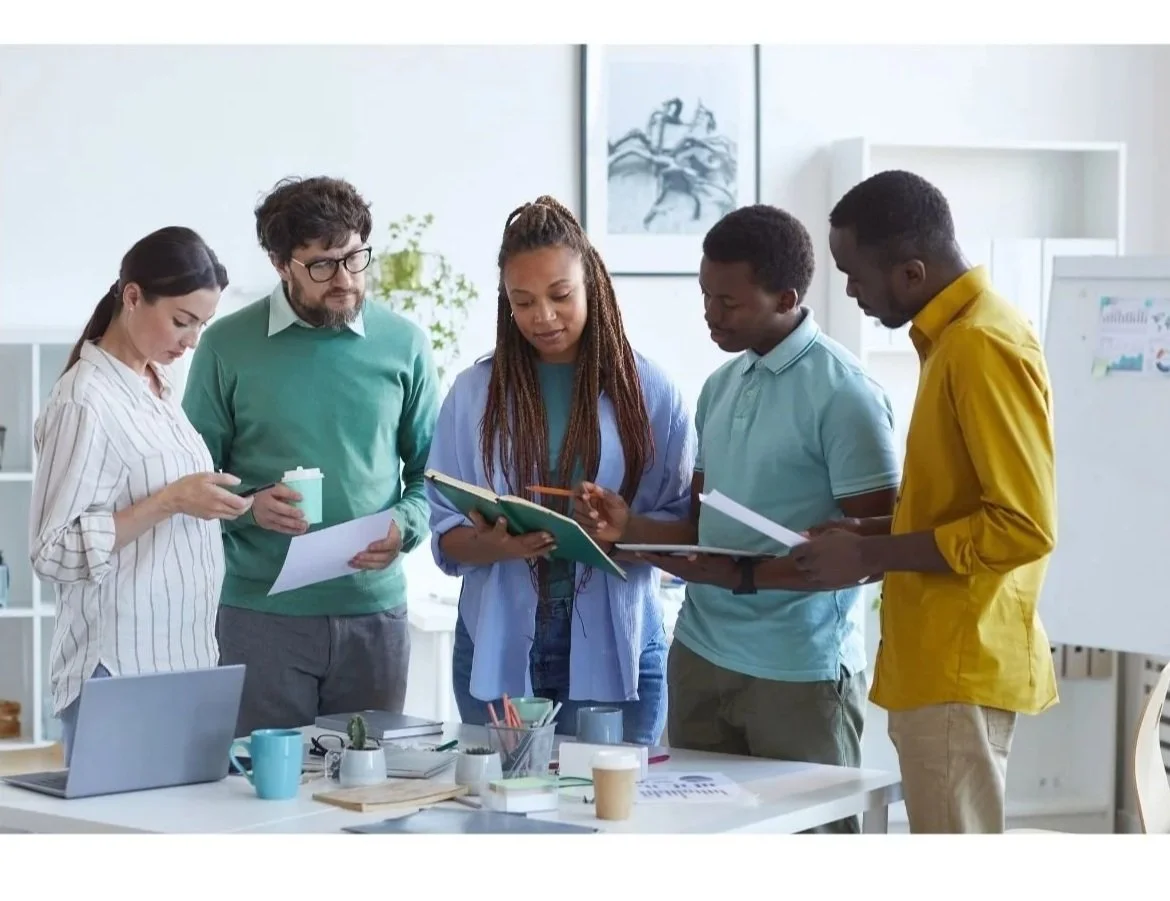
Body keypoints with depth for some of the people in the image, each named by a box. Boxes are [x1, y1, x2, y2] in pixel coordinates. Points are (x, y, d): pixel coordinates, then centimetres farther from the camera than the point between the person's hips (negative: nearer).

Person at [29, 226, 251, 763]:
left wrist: (208, 501, 8)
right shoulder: (86, 401, -14)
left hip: (182, 661, 8)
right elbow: (54, 552, -17)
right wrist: (169, 502, -21)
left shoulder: (155, 387, 11)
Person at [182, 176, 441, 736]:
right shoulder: (227, 347, -1)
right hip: (262, 612, -2)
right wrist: (250, 506, -16)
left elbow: (430, 470, 9)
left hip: (374, 610, 2)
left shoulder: (403, 344, 5)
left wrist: (404, 528, -10)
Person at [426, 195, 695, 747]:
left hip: (613, 649, -1)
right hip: (499, 650, 1)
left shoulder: (647, 391, 2)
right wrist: (494, 545, -17)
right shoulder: (475, 391, 5)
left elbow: (684, 526, 1)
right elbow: (446, 536, 3)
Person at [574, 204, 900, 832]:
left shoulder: (844, 394, -12)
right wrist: (628, 528, -2)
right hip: (699, 657, 7)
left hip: (800, 672, -7)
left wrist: (748, 576, -20)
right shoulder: (719, 387, 12)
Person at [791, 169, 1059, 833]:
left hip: (959, 671, -10)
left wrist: (872, 556, -15)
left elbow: (1023, 526, -21)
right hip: (945, 662, 10)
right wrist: (876, 533, 8)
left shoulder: (985, 347, -16)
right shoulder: (958, 335, 14)